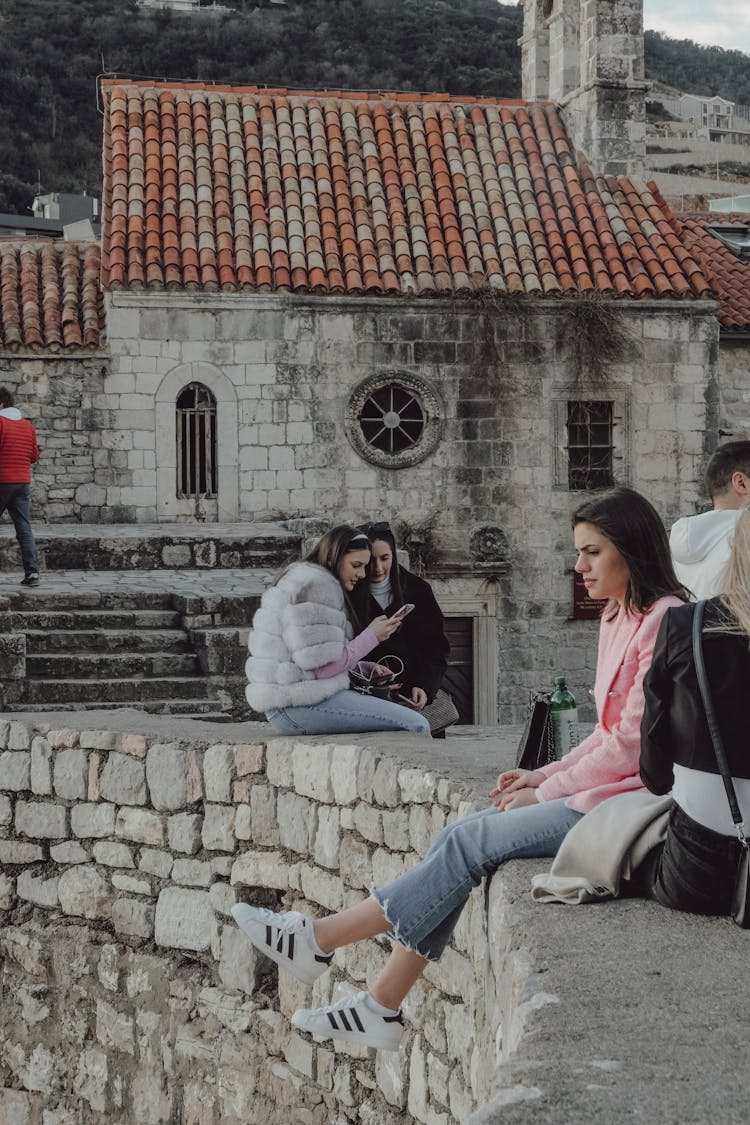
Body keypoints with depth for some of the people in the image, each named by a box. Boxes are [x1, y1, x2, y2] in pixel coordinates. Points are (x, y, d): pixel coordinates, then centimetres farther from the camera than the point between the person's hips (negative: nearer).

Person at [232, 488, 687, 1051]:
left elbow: (633, 741, -17)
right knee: (458, 840, -6)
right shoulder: (618, 619, 17)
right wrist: (547, 774, 7)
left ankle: (318, 939, -8)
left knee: (471, 840, -15)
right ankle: (383, 1008, -5)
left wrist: (548, 791, -10)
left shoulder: (664, 620, -14)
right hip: (599, 788, 9)